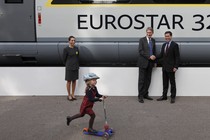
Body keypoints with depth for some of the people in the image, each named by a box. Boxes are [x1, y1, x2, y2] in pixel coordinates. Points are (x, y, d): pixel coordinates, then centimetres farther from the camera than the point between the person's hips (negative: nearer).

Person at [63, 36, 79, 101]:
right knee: (69, 81, 3)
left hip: (76, 67, 5)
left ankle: (73, 94, 23)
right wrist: (67, 65, 7)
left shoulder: (76, 48, 6)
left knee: (74, 81, 11)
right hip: (69, 68, -5)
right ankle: (69, 95, 15)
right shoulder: (66, 49, -10)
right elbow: (64, 59, -2)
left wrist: (77, 65, 12)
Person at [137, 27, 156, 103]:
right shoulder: (142, 40, -5)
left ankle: (145, 94, 18)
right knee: (142, 80, -2)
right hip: (143, 62, -5)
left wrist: (154, 61, 12)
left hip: (150, 63, 5)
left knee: (148, 79, 8)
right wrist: (149, 56, -17)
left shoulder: (153, 40, 12)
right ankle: (140, 96, 4)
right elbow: (140, 51, -13)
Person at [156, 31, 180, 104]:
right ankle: (164, 96, 21)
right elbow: (161, 55, 11)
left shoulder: (175, 45, -9)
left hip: (171, 67, -6)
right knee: (165, 83, 13)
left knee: (172, 83, 4)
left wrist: (175, 67, -17)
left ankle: (173, 97, 13)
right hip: (164, 67, 6)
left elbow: (177, 57, -12)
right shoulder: (164, 45, 11)